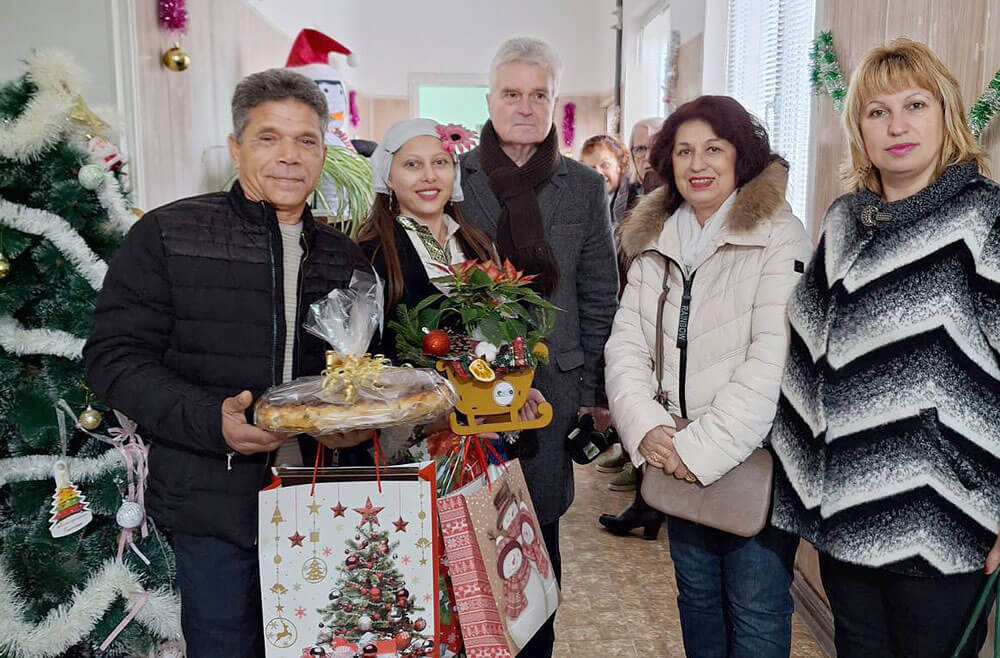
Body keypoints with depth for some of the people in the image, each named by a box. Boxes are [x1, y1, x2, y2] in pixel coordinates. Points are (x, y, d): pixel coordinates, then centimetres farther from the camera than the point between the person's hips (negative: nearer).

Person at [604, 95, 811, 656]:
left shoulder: (779, 236, -9)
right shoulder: (655, 242, 8)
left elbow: (774, 357, -19)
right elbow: (626, 346, 3)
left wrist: (705, 446, -20)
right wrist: (646, 427, -12)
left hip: (756, 457, -5)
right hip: (675, 460, 5)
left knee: (756, 609, 5)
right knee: (697, 593, 20)